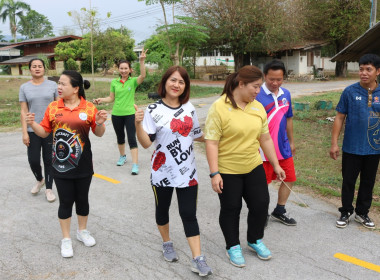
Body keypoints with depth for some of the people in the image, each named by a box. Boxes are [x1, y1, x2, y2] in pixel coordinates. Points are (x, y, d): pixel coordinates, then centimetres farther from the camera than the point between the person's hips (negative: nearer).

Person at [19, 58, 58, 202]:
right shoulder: (24, 87, 2)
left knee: (49, 160, 5)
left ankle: (49, 188, 20)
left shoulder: (52, 85, 1)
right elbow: (23, 112, 1)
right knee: (33, 160, 3)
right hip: (33, 130, 1)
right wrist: (24, 132, -5)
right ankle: (39, 180, 34)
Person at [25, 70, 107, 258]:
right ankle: (66, 239, 25)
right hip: (61, 165, 1)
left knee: (82, 199, 15)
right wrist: (32, 124, -13)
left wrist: (99, 123, -20)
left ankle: (82, 231, 37)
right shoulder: (53, 107, -2)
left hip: (83, 165, 0)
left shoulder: (89, 108, -7)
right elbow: (44, 132, 5)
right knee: (65, 202, 8)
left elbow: (99, 134, 0)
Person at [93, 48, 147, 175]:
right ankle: (122, 156, 42)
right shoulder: (114, 82, 4)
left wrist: (142, 61, -36)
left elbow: (142, 75, -25)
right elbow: (111, 98, 9)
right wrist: (101, 100, -8)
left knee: (132, 138, -8)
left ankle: (135, 164, -8)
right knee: (120, 137, 19)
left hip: (130, 114, -4)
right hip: (116, 114, 4)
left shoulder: (133, 81, -5)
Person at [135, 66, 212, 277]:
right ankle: (167, 244, 41)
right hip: (162, 172, -1)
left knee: (189, 214, 2)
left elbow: (197, 135, 15)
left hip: (187, 172, 2)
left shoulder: (189, 108, 2)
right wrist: (138, 124, -27)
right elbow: (146, 143, -13)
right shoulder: (154, 110, -10)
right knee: (162, 210, 17)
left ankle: (198, 259, 8)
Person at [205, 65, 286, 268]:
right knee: (231, 209, 9)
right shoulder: (219, 107, -16)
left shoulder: (258, 107, 3)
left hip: (254, 167, 6)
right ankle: (233, 247, 30)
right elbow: (211, 142, -18)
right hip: (227, 171, -5)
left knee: (261, 204, 10)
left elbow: (265, 139, 10)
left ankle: (255, 240, 35)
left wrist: (276, 165, 11)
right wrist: (214, 173, -21)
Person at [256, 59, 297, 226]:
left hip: (283, 147, 7)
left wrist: (291, 142, 19)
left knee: (290, 178, 13)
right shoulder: (257, 95, -15)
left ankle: (279, 212, 32)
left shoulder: (285, 94, 6)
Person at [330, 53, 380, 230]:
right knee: (348, 182, 9)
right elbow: (340, 118, -4)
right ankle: (346, 213, 26)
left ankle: (362, 213, 31)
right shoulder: (350, 92, -7)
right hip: (352, 148, -2)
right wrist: (334, 143, -7)